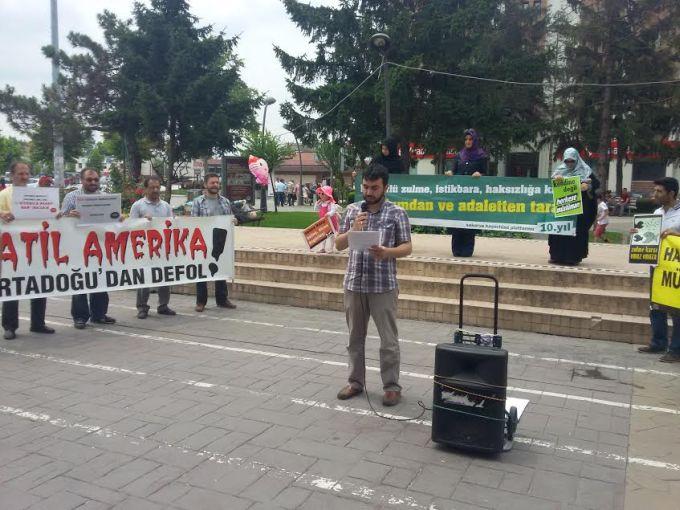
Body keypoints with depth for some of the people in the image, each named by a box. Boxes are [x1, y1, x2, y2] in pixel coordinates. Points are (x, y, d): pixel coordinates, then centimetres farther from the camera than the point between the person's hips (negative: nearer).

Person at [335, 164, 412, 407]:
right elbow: (338, 244, 9)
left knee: (388, 339, 3)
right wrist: (352, 231, -11)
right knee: (355, 337, 13)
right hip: (354, 284, 4)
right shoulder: (352, 210, 8)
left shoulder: (397, 213, -2)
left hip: (383, 286, -3)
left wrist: (386, 252, -22)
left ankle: (392, 386, 15)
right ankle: (355, 382, 26)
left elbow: (407, 247, -3)